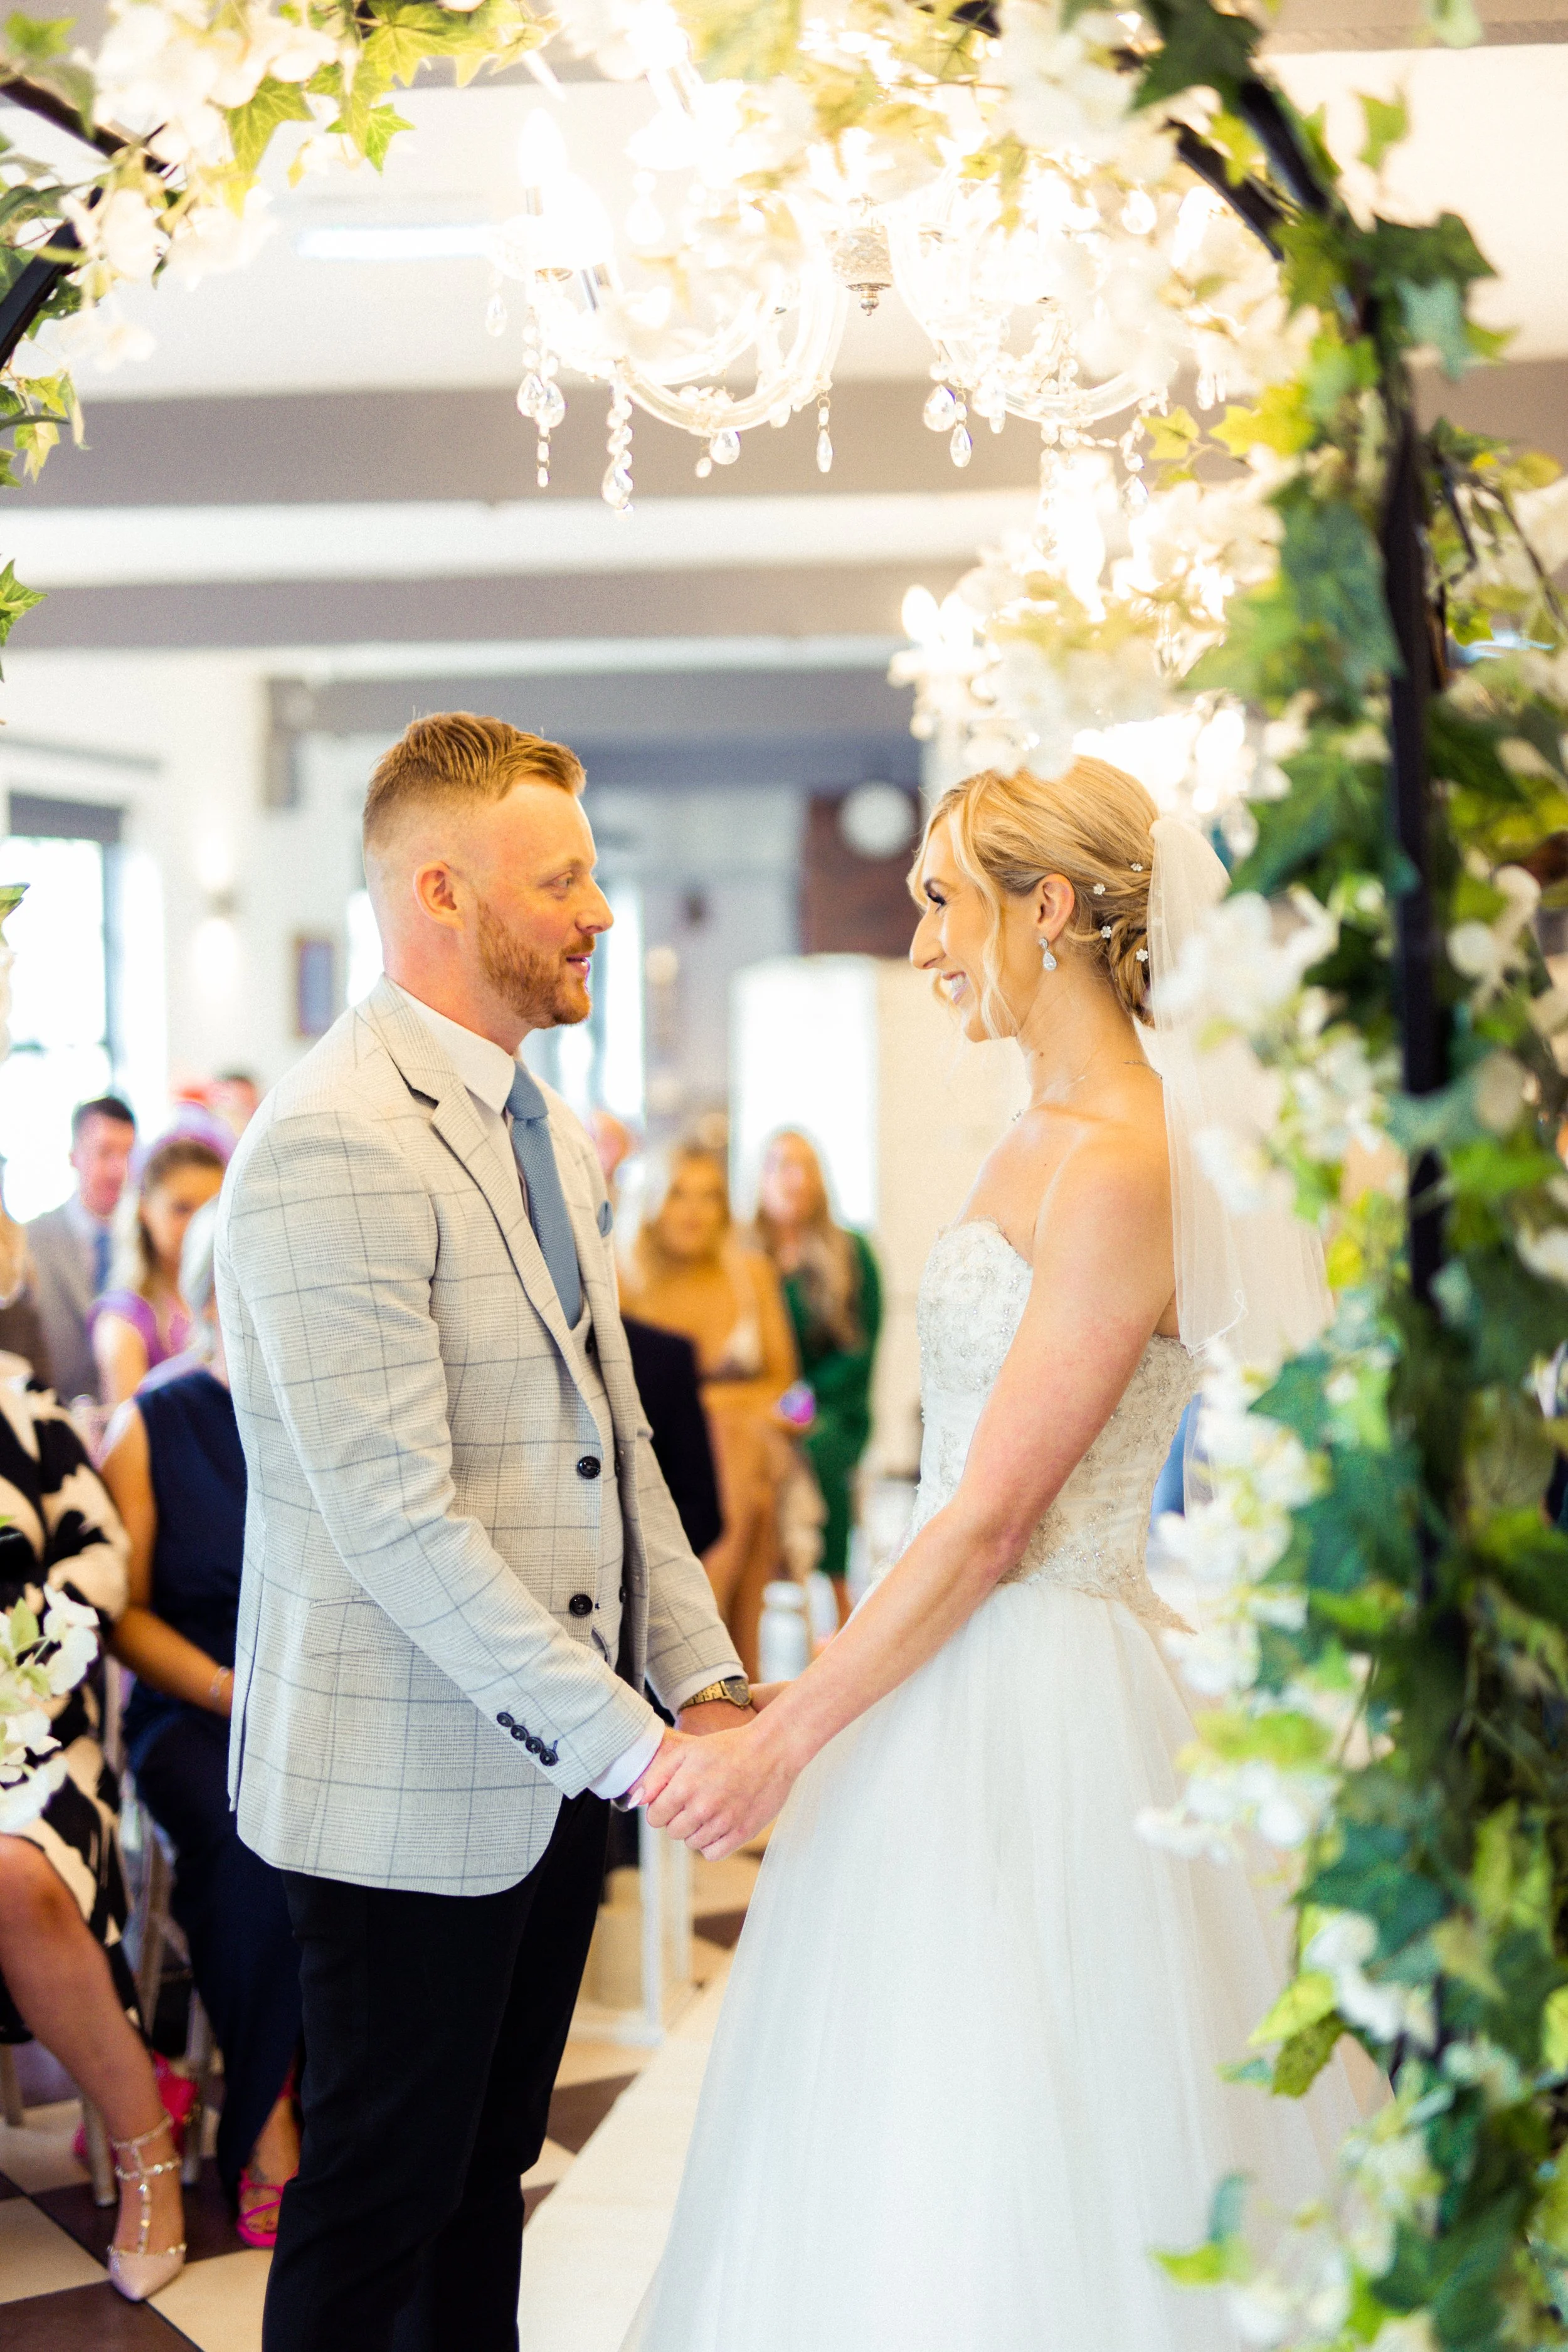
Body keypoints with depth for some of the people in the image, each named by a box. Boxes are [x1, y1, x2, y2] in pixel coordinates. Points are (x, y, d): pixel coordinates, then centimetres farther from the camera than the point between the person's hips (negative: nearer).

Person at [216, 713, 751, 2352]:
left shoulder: (548, 1132, 12)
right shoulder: (332, 1143, -19)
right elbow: (396, 1517, -24)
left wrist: (703, 1677, 4)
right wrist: (628, 1738, -22)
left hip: (555, 1765, 9)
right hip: (409, 1782, -8)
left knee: (488, 2173, 18)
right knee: (379, 2201, 6)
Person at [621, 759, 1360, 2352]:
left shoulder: (1121, 1169, -19)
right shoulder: (1042, 1143, 11)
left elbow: (992, 1520, -19)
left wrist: (780, 1742, -16)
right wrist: (799, 1711, 16)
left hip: (1039, 1706, -9)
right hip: (962, 1673, 9)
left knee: (999, 2201, 1)